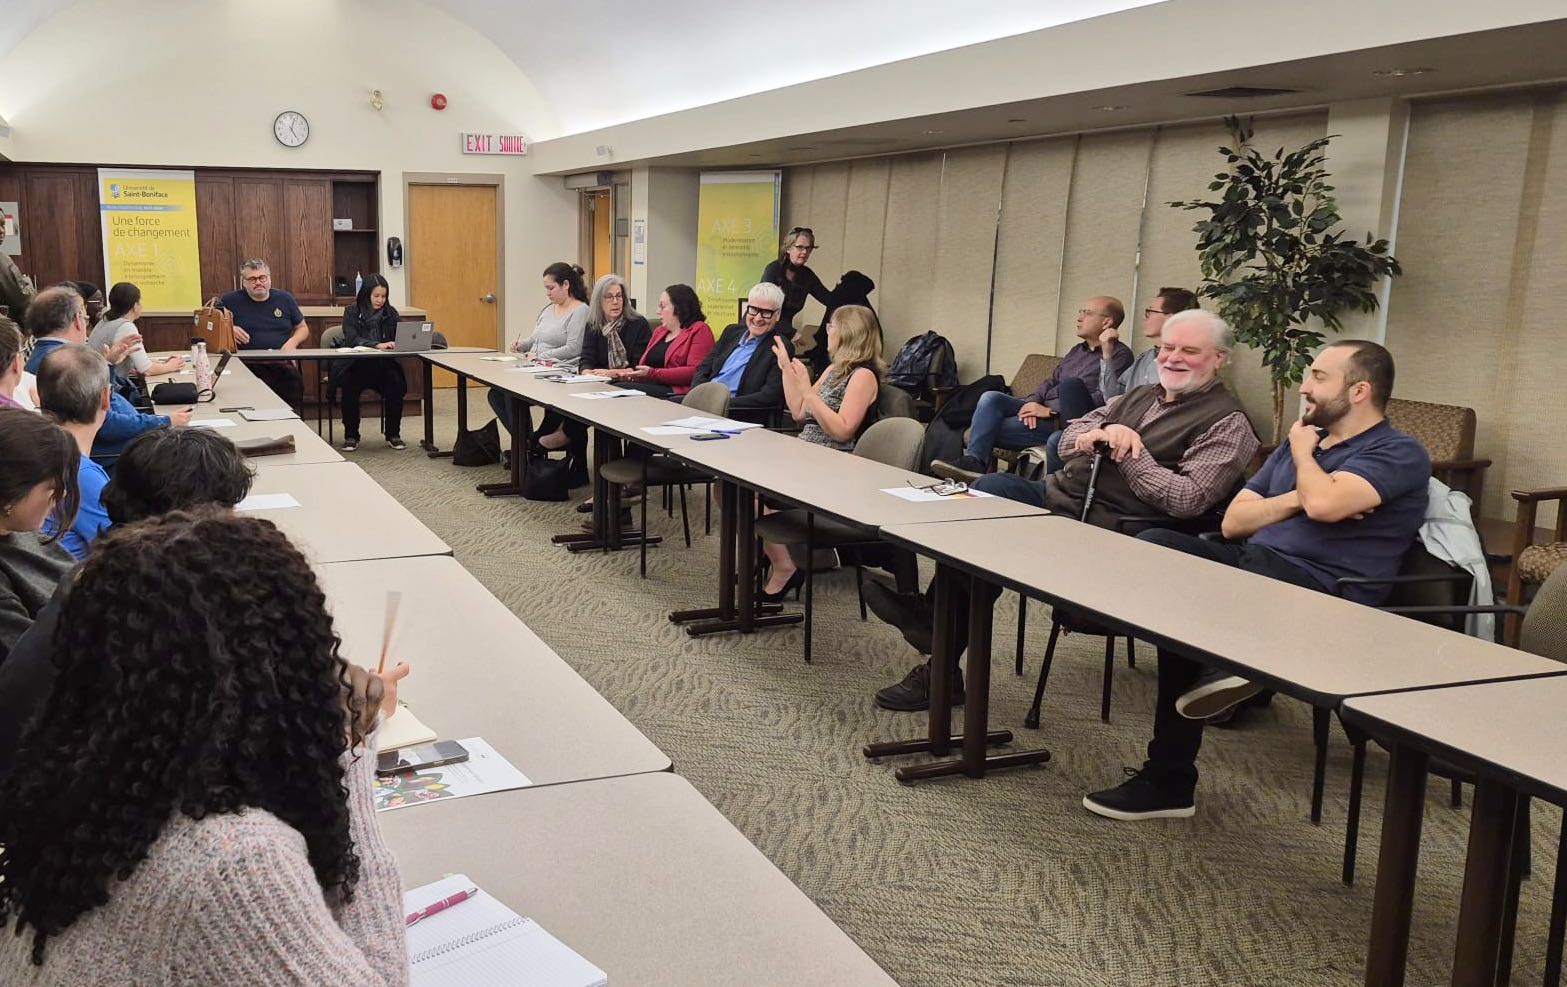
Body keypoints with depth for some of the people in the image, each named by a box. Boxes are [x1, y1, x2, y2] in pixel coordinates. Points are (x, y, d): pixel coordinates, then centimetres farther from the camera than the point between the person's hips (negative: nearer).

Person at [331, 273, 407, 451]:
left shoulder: (390, 313, 10)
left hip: (382, 365, 2)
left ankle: (393, 434, -13)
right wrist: (377, 345, -30)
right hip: (355, 365, -2)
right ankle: (351, 435, -15)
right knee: (348, 384, -33)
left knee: (396, 382, -29)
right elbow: (351, 339, -14)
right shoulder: (352, 312, 1)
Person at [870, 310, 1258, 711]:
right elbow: (1068, 440, 17)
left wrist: (1130, 452, -12)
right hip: (1057, 494, 7)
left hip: (1100, 524, -7)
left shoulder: (1227, 422, -1)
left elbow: (1187, 499, -14)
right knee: (992, 486, -23)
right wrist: (1102, 433, -4)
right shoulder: (1140, 396, 23)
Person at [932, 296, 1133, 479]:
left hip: (1063, 421, -8)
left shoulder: (1119, 355, -3)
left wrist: (1052, 412, -18)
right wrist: (1033, 403, -4)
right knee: (991, 398, -18)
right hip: (1042, 410, 8)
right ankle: (974, 460, -32)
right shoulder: (1077, 351, 25)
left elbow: (1103, 399, -16)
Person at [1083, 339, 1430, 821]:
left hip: (1321, 588, -8)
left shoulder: (1400, 454, 1)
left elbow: (1324, 503, -21)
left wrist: (1303, 453, 2)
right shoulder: (1301, 442, 25)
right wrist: (1297, 498, -1)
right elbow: (1233, 522, 17)